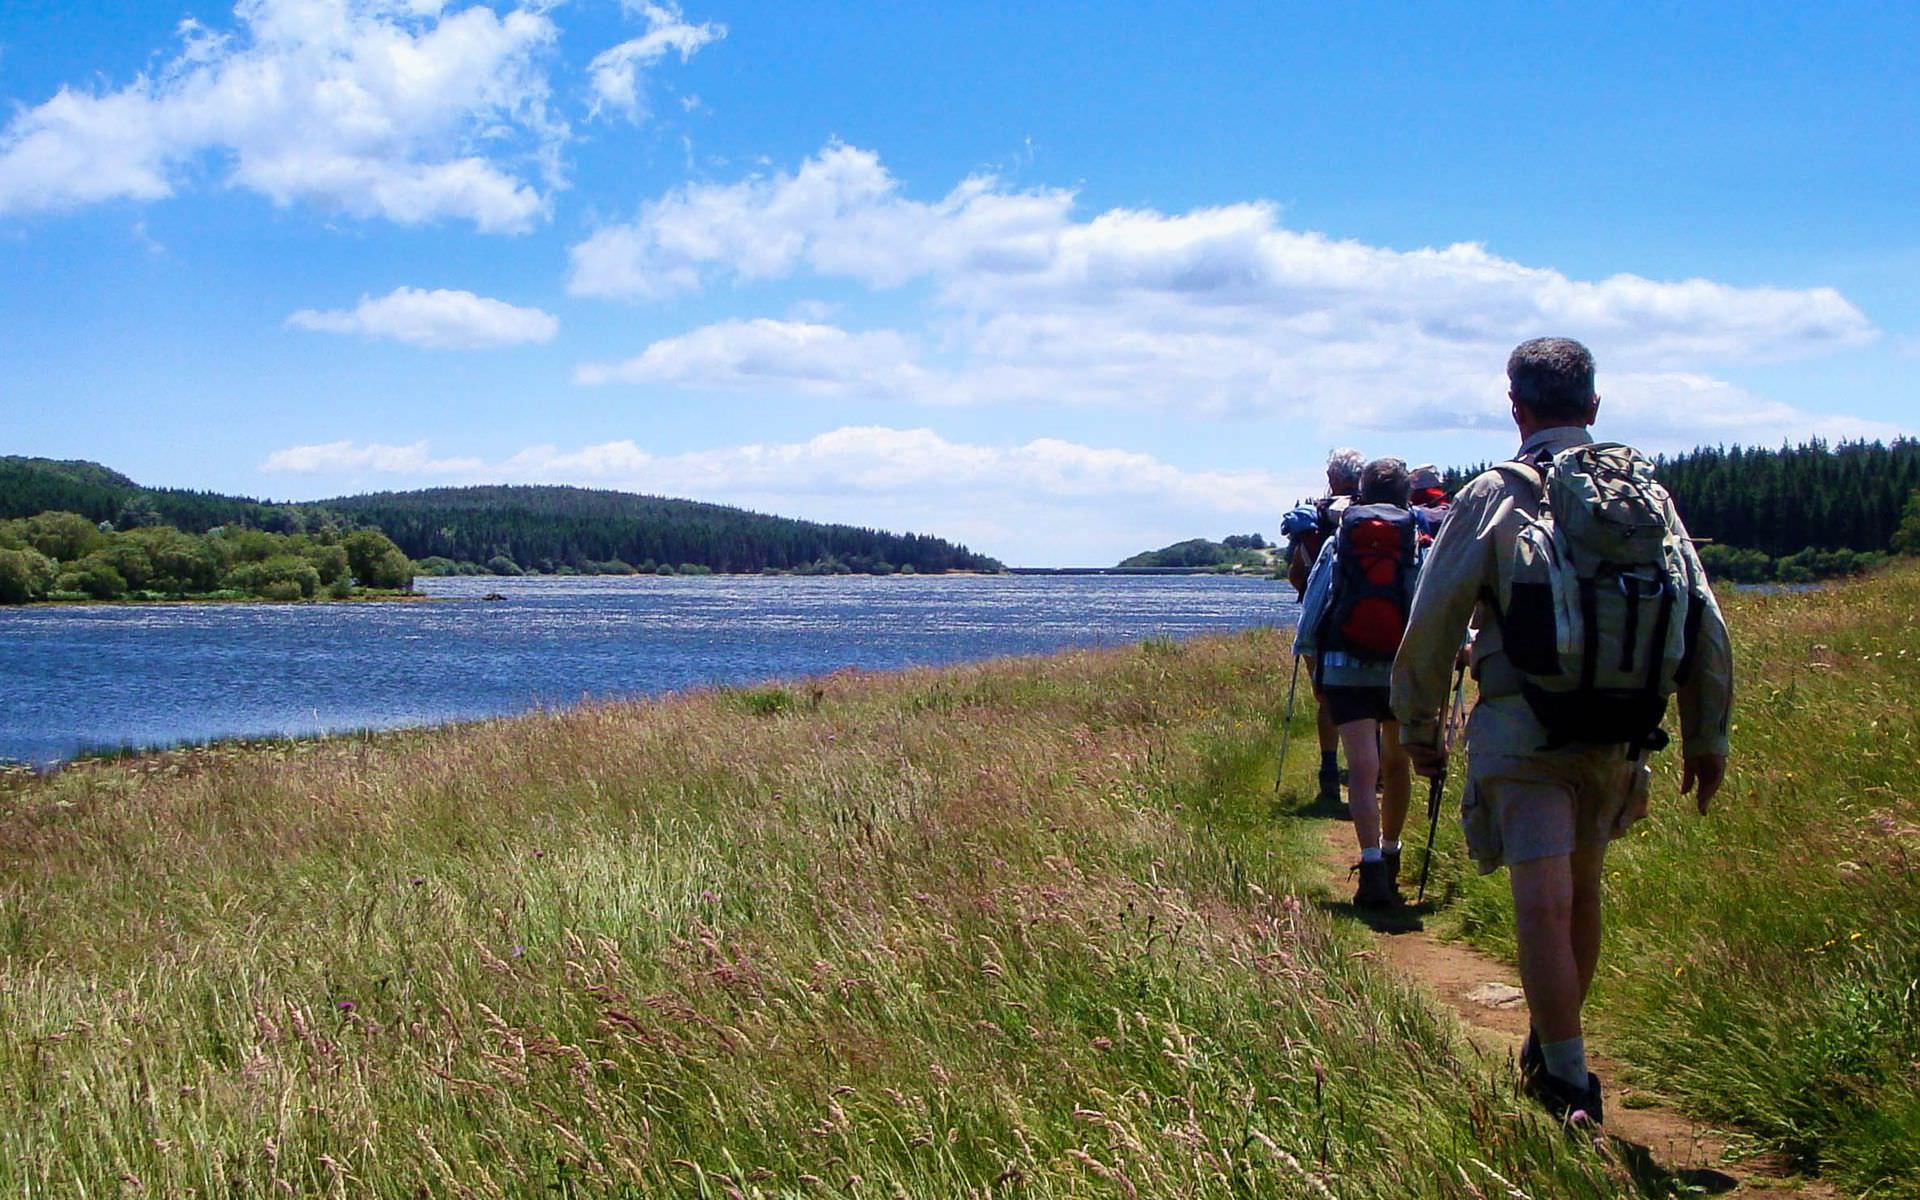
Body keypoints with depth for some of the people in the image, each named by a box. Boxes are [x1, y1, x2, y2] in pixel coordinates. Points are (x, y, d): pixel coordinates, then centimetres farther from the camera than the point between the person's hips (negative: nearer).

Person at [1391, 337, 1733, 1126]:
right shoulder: (1647, 493, 6)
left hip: (1523, 732, -4)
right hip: (1619, 736, 4)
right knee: (1582, 894, 19)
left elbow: (1431, 625, -4)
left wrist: (1419, 726, 9)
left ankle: (1569, 1089, -10)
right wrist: (1706, 737, 15)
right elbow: (1703, 624, 7)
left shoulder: (1492, 498, -3)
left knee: (1545, 905, -6)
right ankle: (1552, 1050, 35)